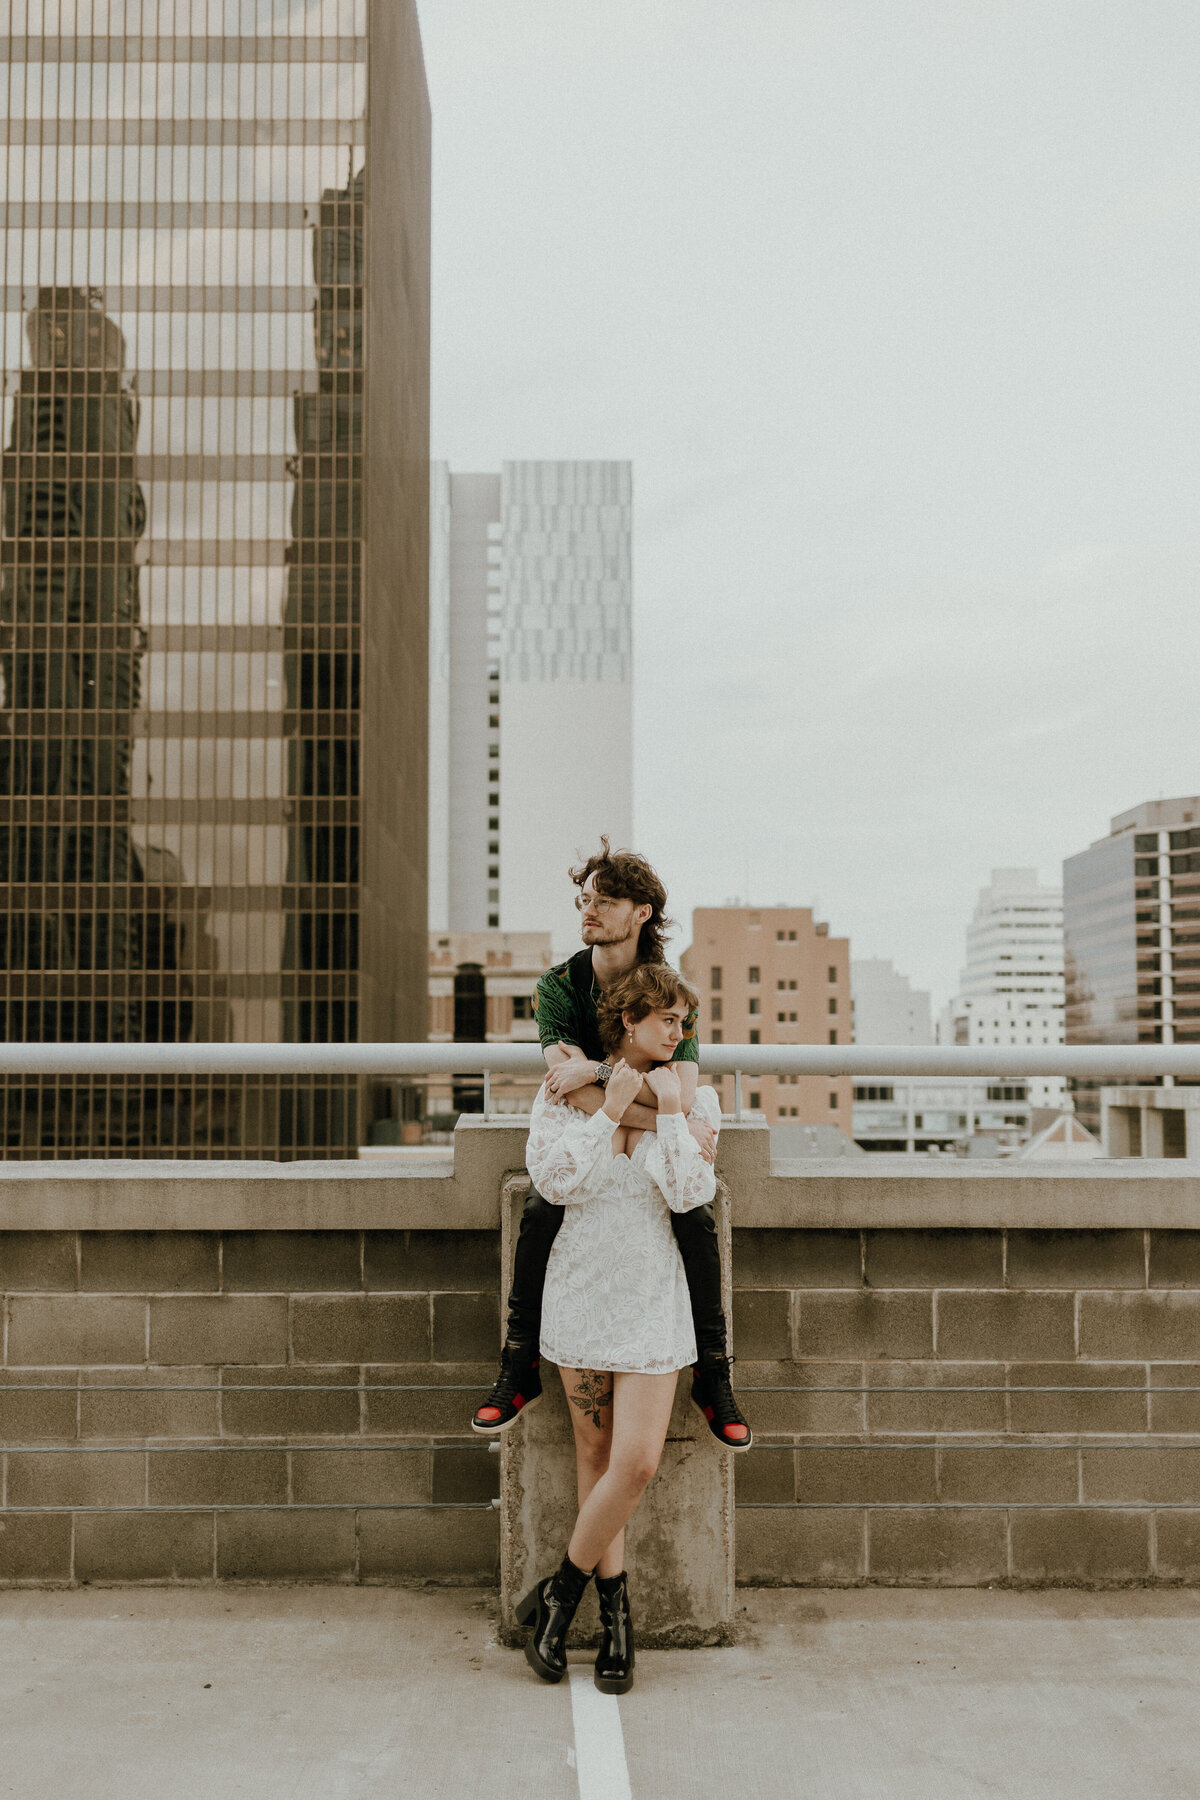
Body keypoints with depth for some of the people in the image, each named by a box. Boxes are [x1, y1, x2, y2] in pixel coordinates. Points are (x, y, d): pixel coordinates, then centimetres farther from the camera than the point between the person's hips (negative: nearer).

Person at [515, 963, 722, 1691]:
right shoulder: (564, 1092, 1)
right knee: (595, 1454, 8)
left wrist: (672, 1109, -12)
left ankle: (560, 1594, 11)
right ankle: (615, 1613, 22)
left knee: (637, 1461, -9)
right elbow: (555, 1181, -12)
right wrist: (609, 1108, -12)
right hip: (582, 1289, 0)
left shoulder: (693, 1098, 2)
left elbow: (688, 1194, -9)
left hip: (652, 1297, 0)